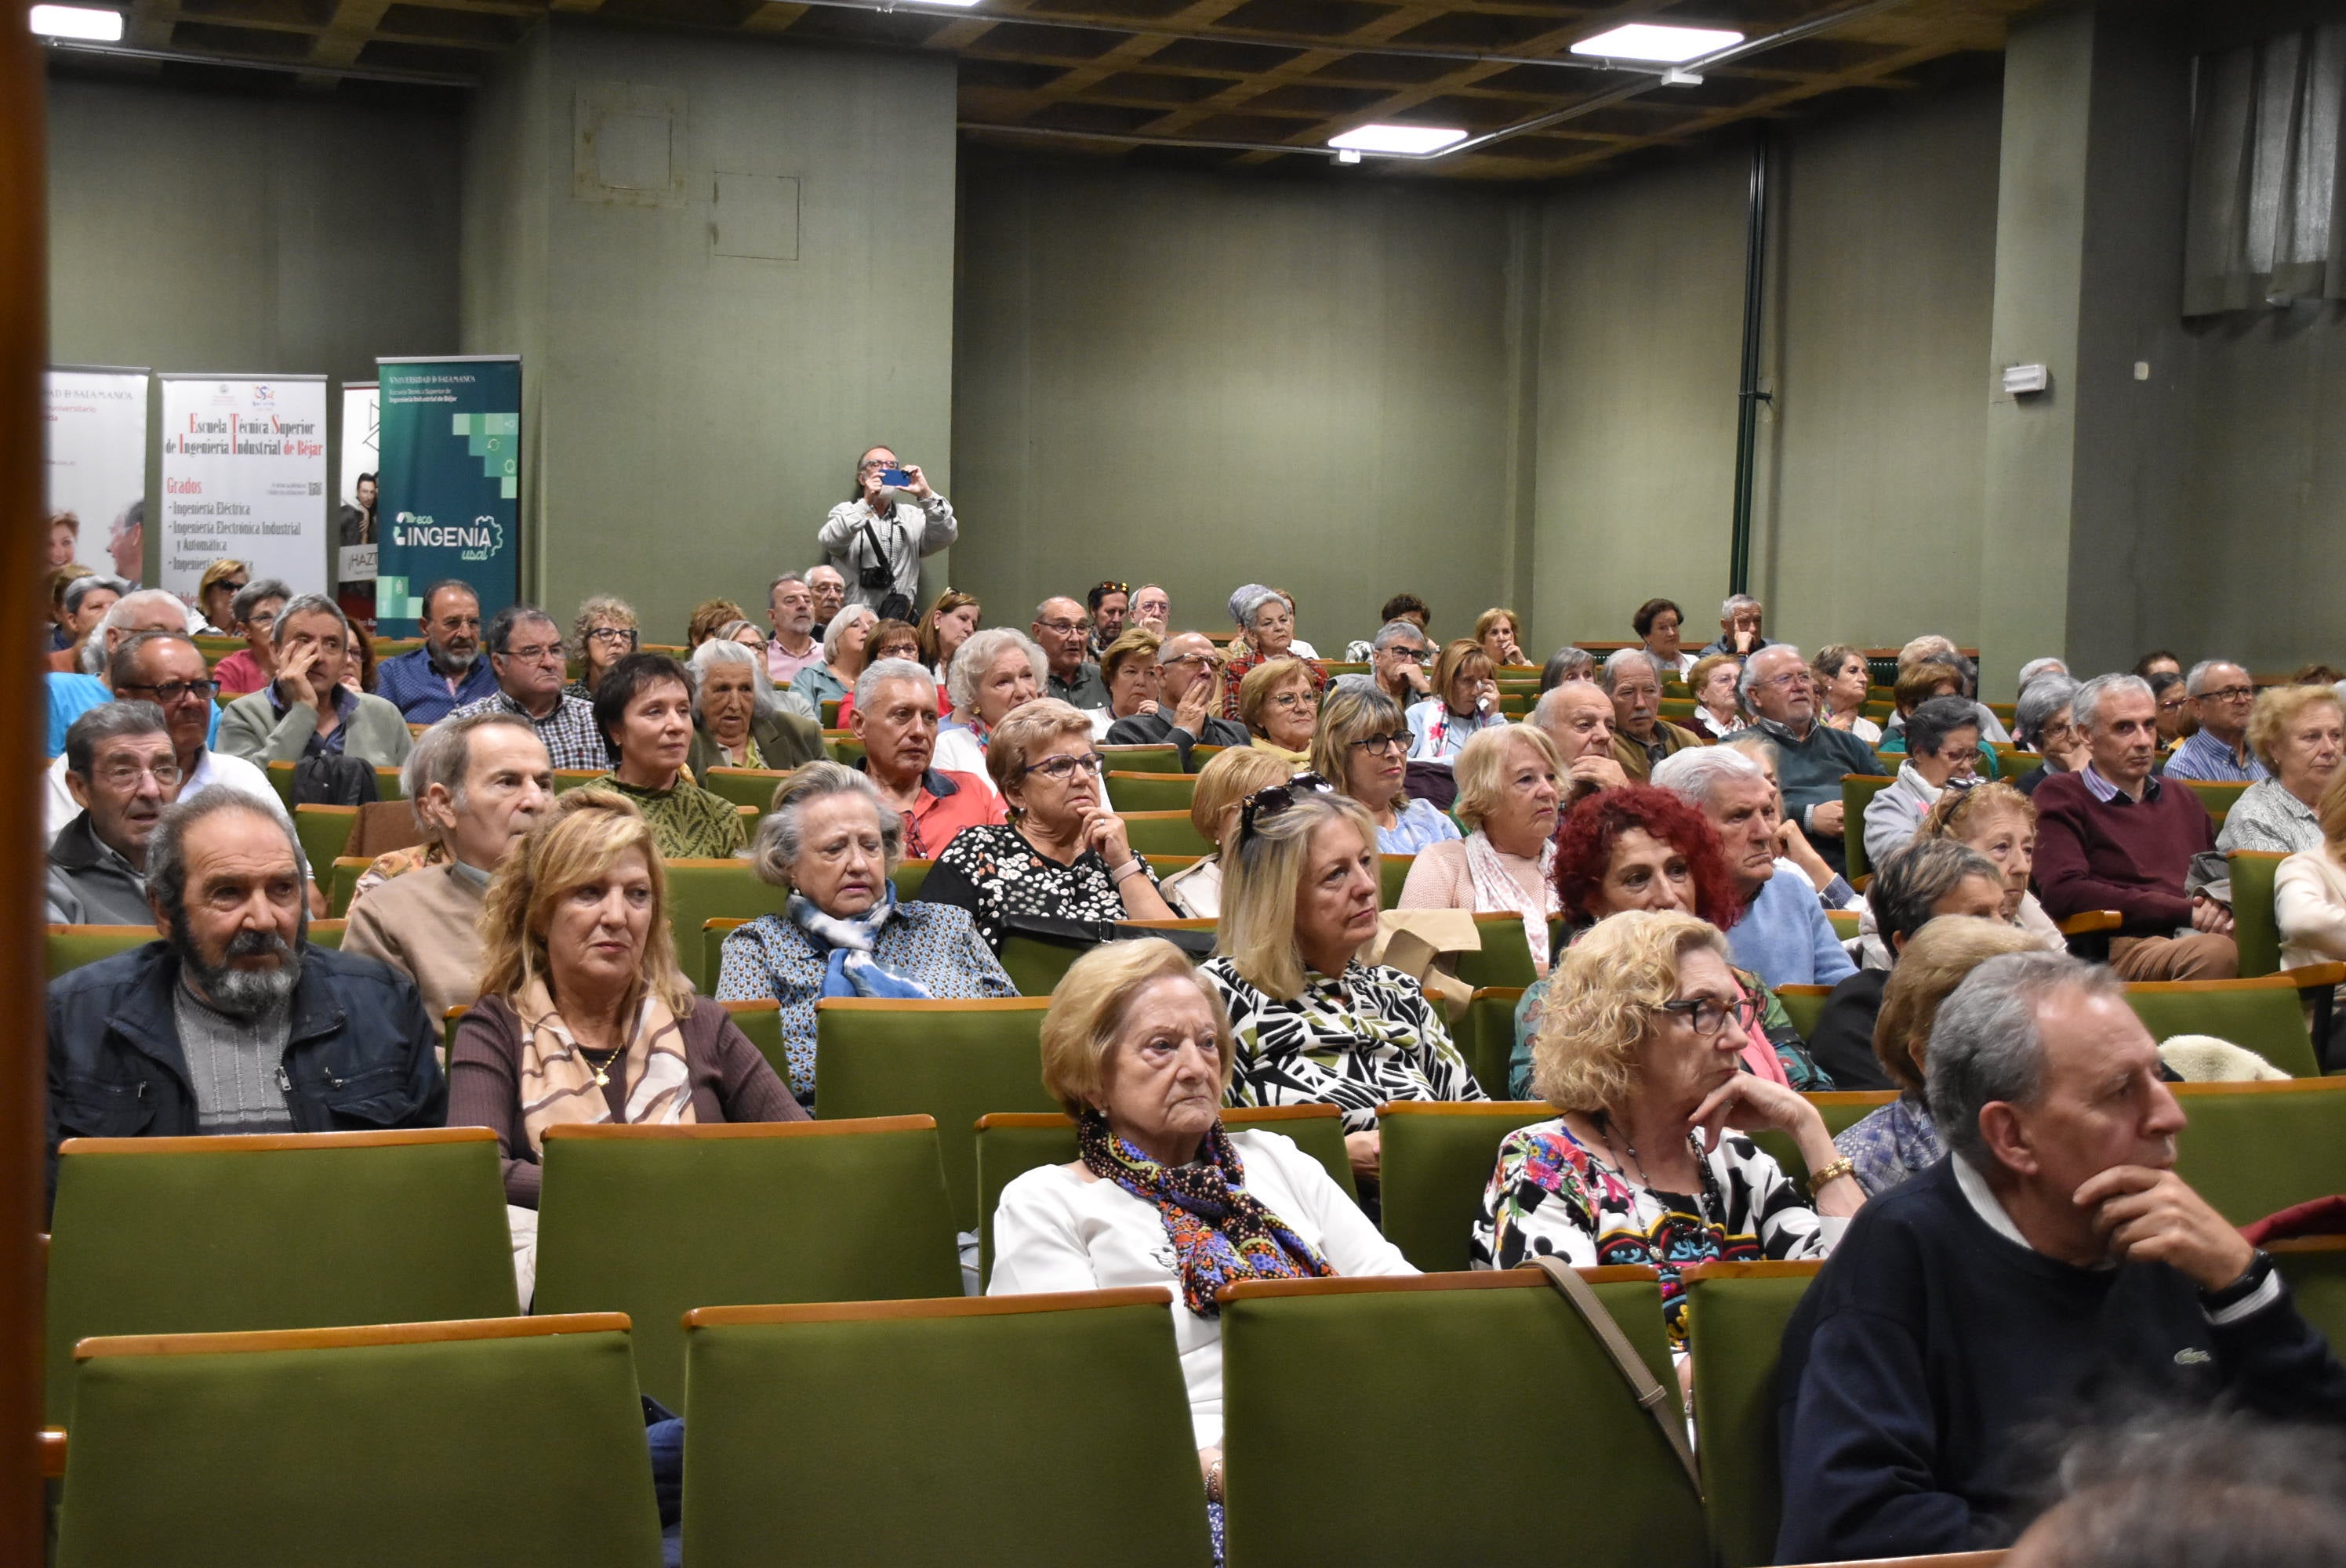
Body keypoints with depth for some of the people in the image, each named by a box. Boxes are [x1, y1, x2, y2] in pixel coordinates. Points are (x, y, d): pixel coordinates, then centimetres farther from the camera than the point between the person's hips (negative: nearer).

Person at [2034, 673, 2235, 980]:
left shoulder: (2182, 798, 28)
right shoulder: (2061, 796, 7)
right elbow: (2063, 894, -8)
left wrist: (2220, 907, 2)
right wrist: (2184, 911, -7)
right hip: (2123, 944, -5)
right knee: (2213, 952, -38)